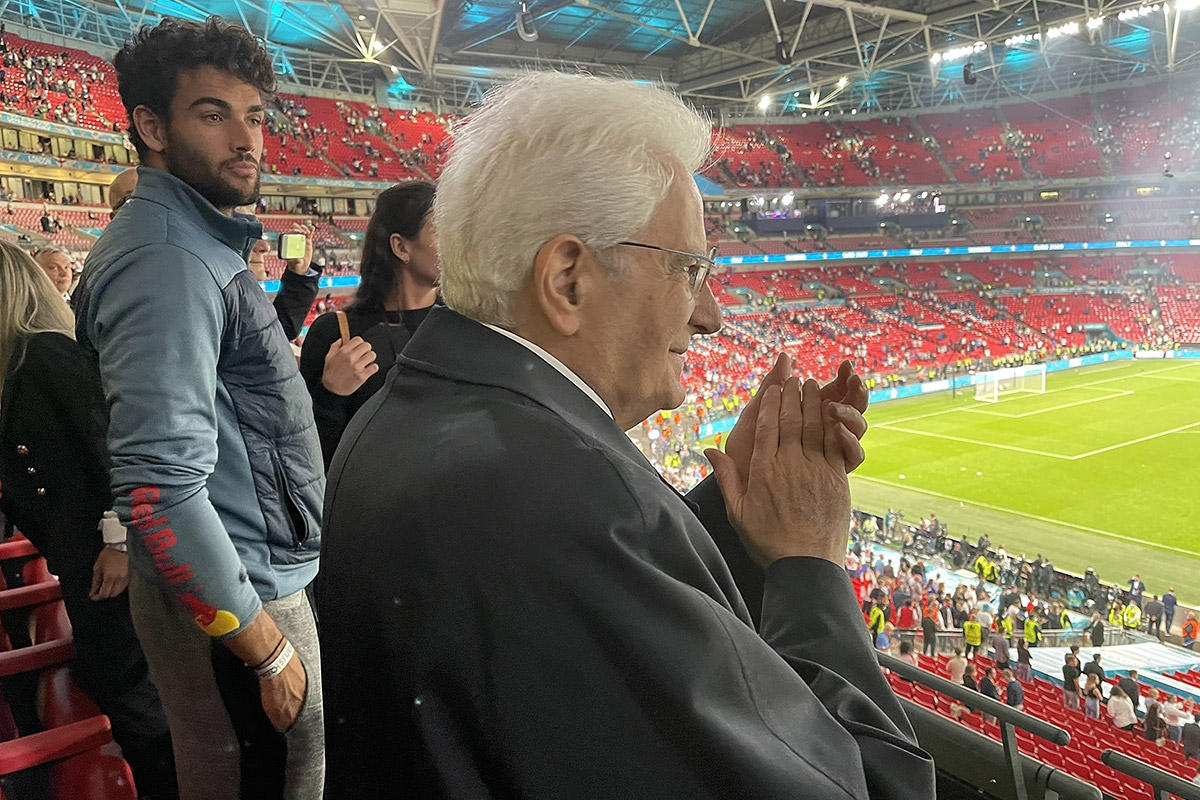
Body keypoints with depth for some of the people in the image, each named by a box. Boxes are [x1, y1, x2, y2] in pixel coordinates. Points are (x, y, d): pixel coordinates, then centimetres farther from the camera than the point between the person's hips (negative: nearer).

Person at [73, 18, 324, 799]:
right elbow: (161, 488, -26)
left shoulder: (198, 240, 11)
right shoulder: (167, 257, -20)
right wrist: (266, 645, -21)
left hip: (249, 577, 9)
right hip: (232, 595, -9)